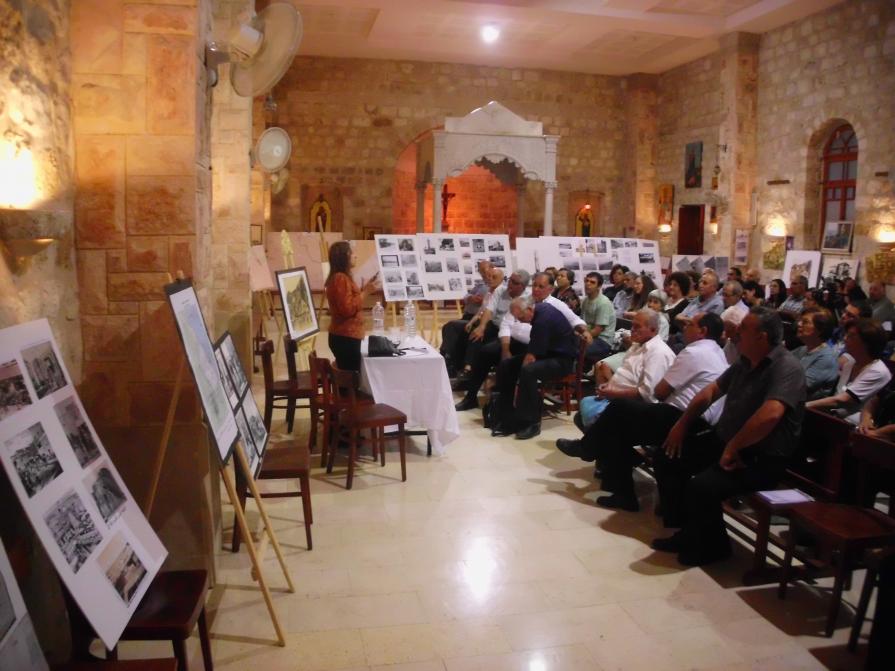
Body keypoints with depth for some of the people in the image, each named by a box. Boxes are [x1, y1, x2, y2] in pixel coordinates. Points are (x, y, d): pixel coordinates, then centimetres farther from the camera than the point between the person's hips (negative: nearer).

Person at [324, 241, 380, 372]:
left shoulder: (342, 277, 18)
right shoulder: (340, 278, -14)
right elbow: (348, 309, -20)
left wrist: (363, 290, 16)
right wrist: (365, 292, -15)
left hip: (345, 336, 10)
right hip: (345, 338, -10)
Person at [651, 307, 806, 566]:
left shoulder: (786, 368, -21)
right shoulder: (746, 362, 8)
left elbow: (769, 415, -35)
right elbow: (712, 389, 20)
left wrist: (733, 448, -26)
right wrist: (683, 423, 13)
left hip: (760, 459, -9)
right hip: (722, 440, 9)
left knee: (702, 486, -30)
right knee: (665, 458, 4)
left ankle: (713, 546, 1)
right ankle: (688, 531, 15)